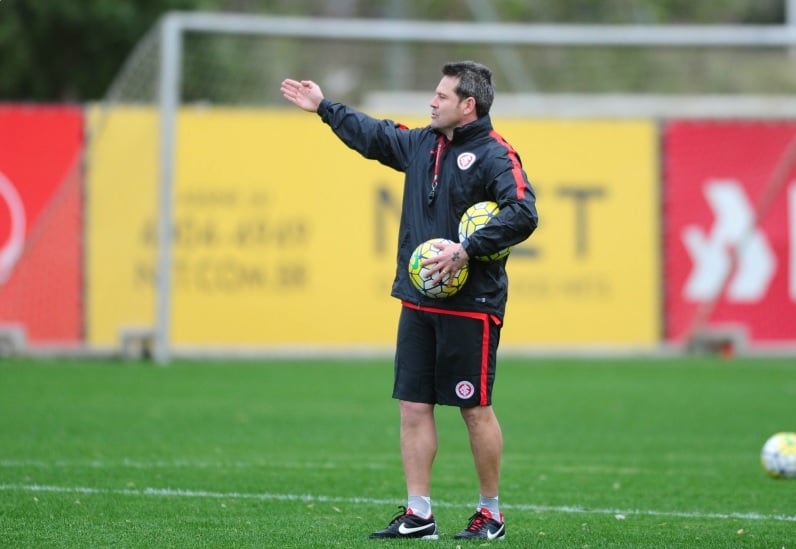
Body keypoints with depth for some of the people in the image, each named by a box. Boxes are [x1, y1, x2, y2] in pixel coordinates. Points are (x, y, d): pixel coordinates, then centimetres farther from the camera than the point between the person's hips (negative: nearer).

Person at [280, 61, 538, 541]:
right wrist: (324, 107, 35)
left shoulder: (495, 155, -11)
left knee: (476, 409, -1)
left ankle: (491, 515, 11)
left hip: (471, 305, -8)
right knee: (414, 406, 6)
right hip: (418, 302, 8)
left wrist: (467, 251, -26)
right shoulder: (421, 144, 13)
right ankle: (418, 515, 11)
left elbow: (523, 214, -23)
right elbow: (372, 135, 30)